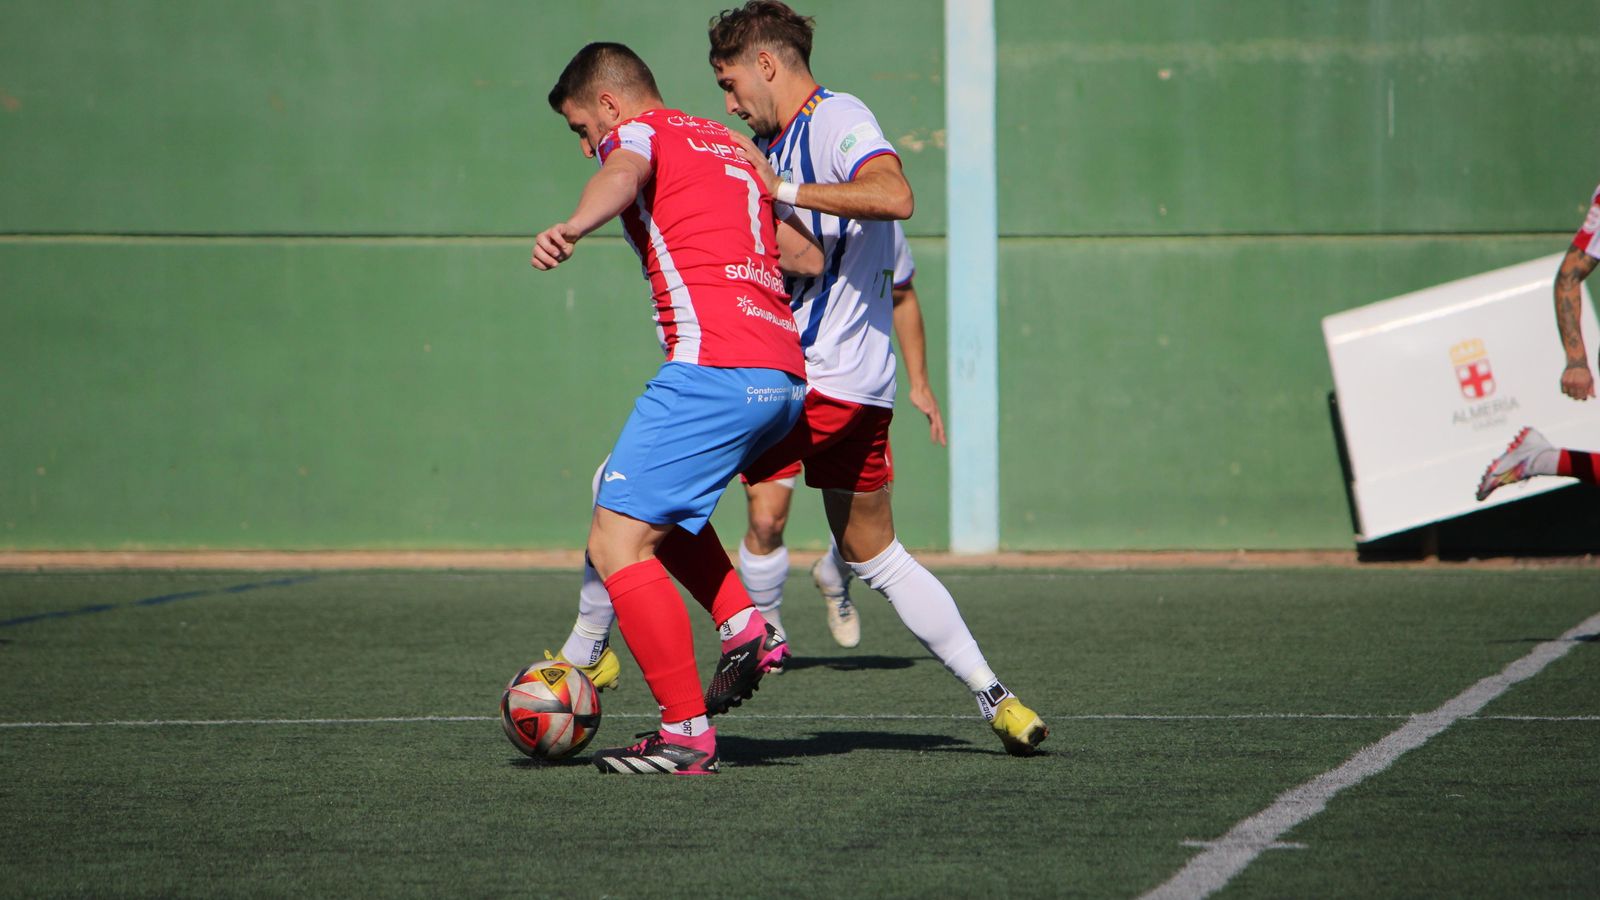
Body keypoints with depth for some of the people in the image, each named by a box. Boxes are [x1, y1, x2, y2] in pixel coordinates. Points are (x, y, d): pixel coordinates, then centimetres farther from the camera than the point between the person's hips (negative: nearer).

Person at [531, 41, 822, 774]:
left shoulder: (639, 130, 4)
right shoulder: (729, 146, 27)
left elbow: (621, 176, -23)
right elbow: (809, 256, 30)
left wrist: (574, 226, -45)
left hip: (716, 371, -9)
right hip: (786, 376, 9)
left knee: (616, 544, -6)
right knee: (643, 492, 30)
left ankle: (686, 734, -9)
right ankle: (746, 627, 14)